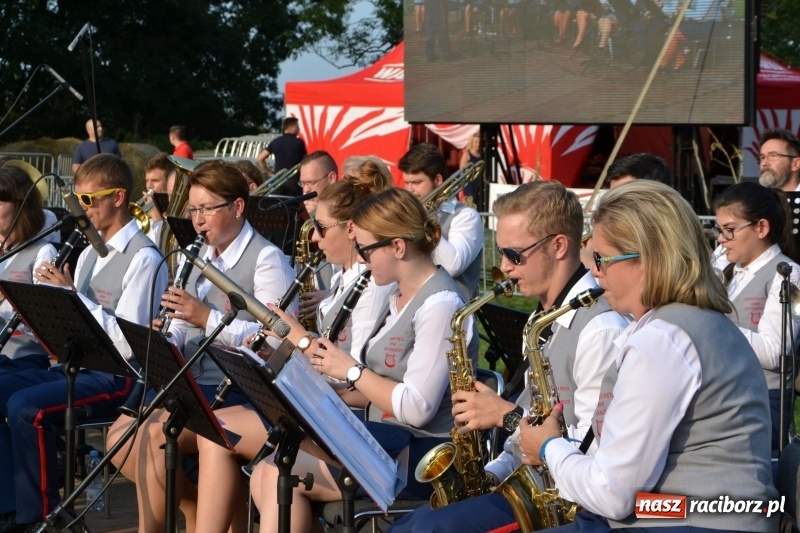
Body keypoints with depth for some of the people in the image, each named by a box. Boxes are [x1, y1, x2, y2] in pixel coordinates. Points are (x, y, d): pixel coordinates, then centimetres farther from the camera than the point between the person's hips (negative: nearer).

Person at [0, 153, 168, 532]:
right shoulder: (90, 252, 16)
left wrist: (72, 295, -19)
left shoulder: (143, 258, -12)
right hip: (78, 364, 9)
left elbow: (128, 341, -20)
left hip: (117, 375, -9)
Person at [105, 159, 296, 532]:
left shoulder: (266, 260, -9)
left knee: (154, 436, -26)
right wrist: (166, 337, -5)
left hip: (240, 391, -9)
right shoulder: (201, 258, 17)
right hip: (191, 383, 9)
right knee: (119, 436, -7)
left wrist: (208, 317, -25)